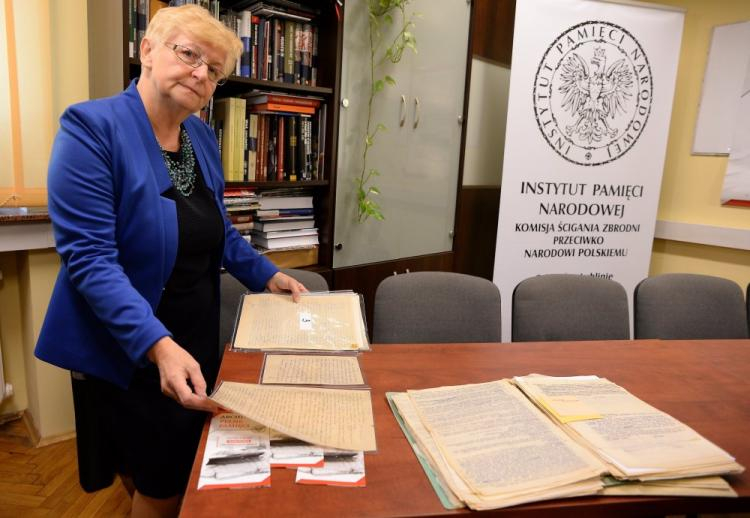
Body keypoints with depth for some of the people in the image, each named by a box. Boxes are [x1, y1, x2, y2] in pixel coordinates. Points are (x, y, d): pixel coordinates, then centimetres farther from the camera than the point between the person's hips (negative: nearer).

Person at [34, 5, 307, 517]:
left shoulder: (203, 137, 3)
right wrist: (159, 345, -35)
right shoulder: (91, 127, -19)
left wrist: (266, 275, 6)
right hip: (128, 352, -6)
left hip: (198, 335, 7)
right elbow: (91, 259, -26)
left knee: (192, 472, 24)